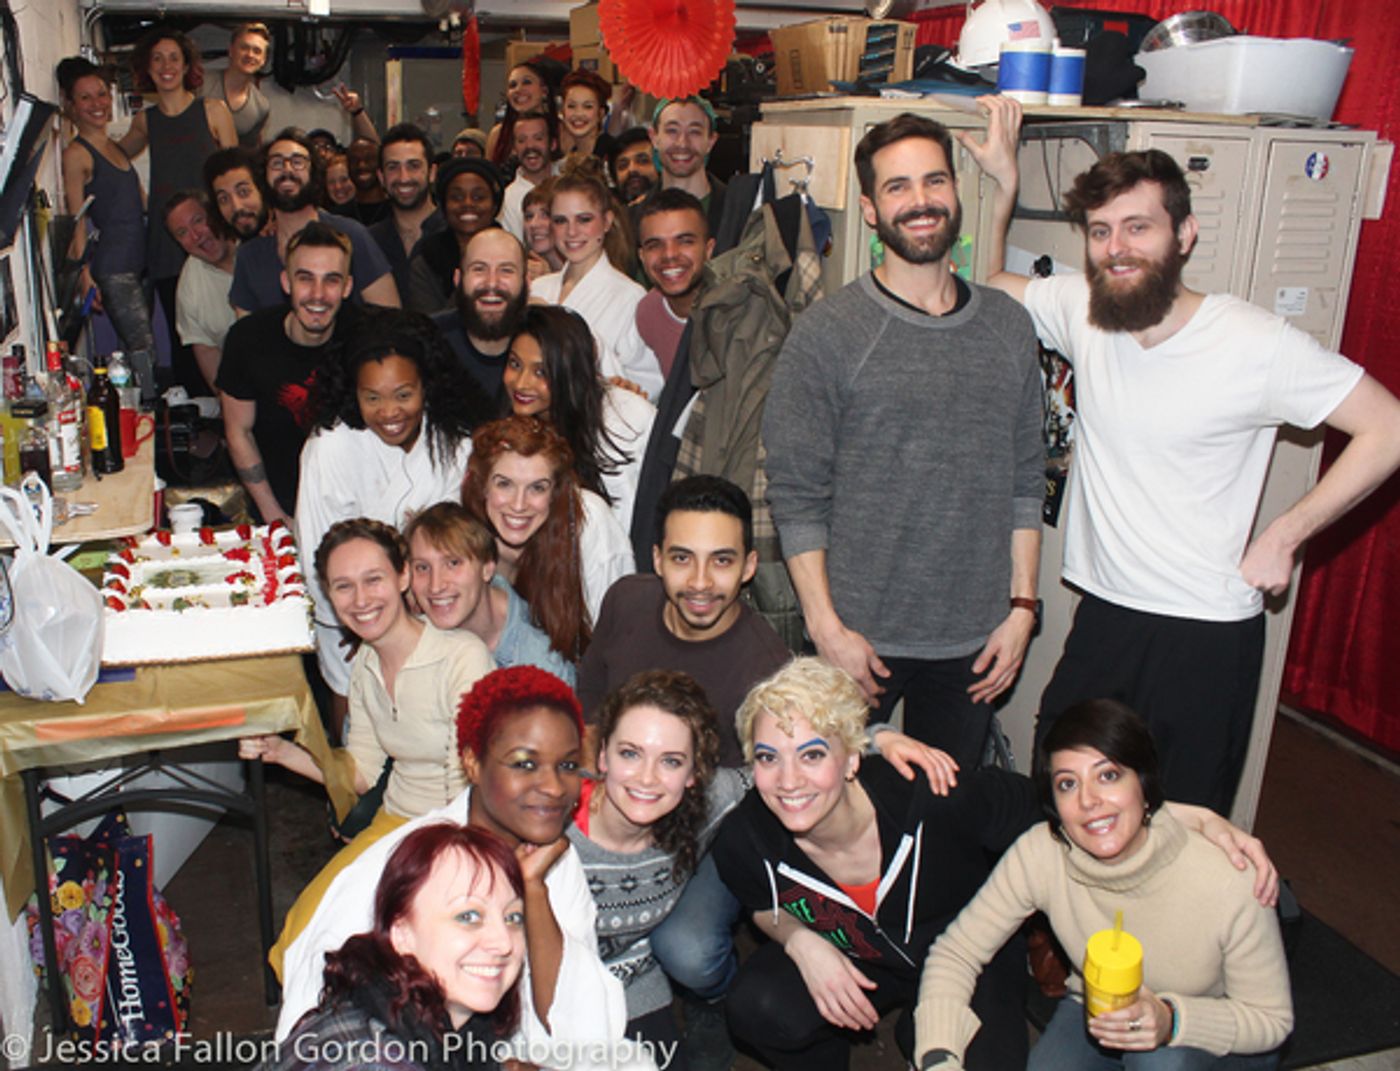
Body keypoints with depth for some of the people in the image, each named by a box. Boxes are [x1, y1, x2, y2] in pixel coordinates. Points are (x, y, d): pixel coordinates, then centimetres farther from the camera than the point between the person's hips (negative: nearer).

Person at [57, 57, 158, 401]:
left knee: (141, 348, 6)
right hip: (111, 265, -8)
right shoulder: (76, 153, -5)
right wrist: (84, 275, -15)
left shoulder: (116, 147, 19)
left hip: (138, 260, 8)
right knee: (142, 349, -13)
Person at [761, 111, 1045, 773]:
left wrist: (1021, 607, 4)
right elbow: (796, 494, -9)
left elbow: (1025, 483, 9)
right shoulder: (827, 332, -8)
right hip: (859, 633, -3)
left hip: (974, 640, 4)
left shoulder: (1008, 327, 6)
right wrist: (826, 627, -12)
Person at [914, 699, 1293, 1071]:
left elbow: (1273, 1019, -16)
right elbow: (956, 952, -14)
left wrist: (1174, 1022, -35)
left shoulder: (1228, 884, -31)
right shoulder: (1038, 855, -24)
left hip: (1213, 1035, -3)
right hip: (1098, 1011, 3)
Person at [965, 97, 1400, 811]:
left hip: (1207, 636, -4)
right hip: (1103, 617, 4)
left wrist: (1285, 534, -11)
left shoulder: (1256, 345, -15)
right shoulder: (1078, 310, -3)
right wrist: (1004, 183, 2)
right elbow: (984, 286, 14)